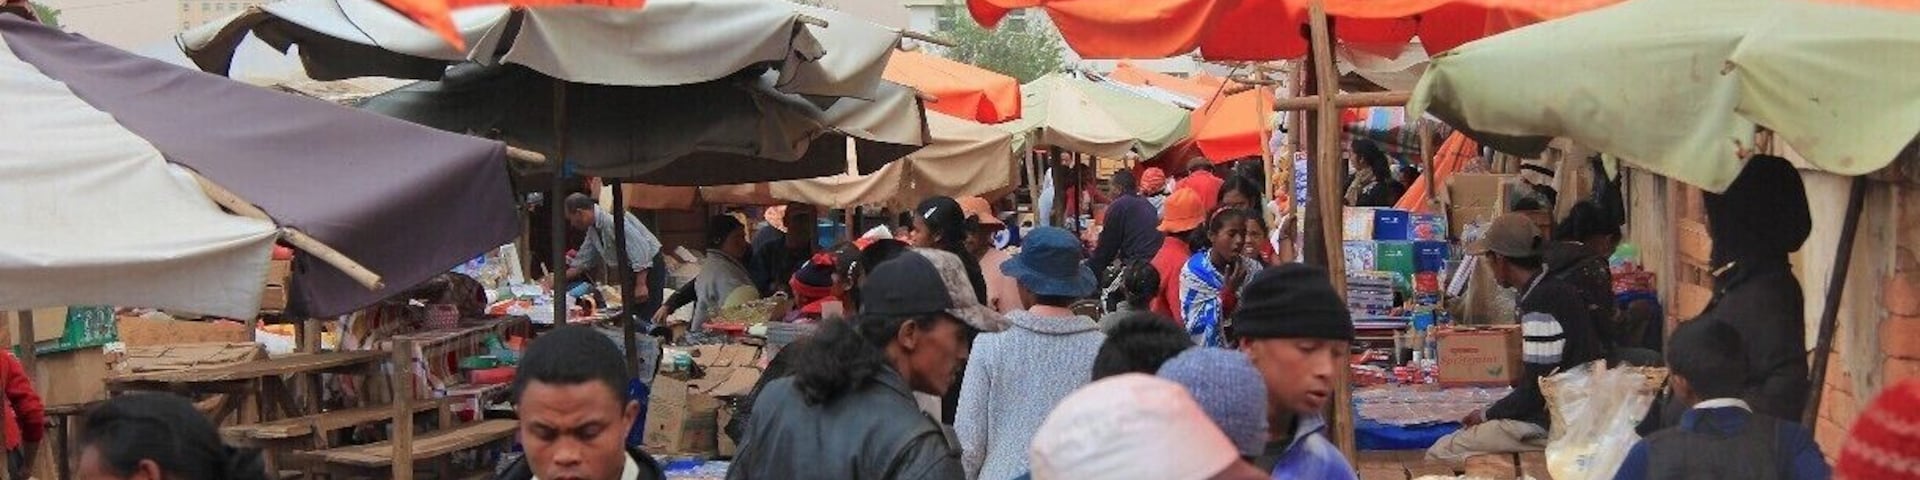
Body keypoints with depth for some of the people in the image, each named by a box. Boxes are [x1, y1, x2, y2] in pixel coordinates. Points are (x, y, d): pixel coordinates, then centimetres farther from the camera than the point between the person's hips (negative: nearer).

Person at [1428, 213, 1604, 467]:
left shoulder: (1540, 306, -21)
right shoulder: (1555, 289, 10)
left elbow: (1535, 391, -20)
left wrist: (1487, 415, -5)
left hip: (1555, 425, -10)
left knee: (1439, 452, -10)